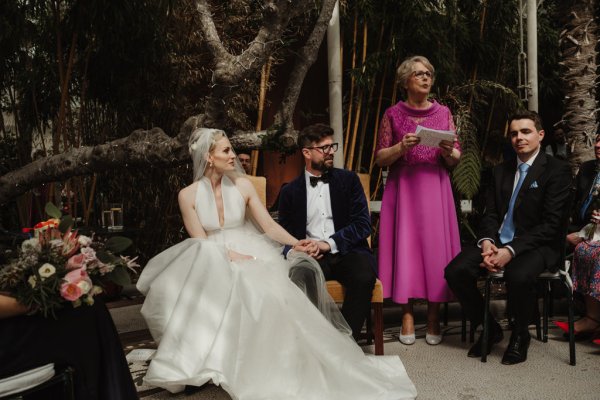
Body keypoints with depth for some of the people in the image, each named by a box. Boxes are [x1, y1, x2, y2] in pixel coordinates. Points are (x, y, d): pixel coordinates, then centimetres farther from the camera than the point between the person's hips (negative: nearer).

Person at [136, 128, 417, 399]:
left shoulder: (242, 185, 3)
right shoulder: (188, 195, -2)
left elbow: (269, 225, -1)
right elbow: (200, 243, -6)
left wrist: (295, 243, -18)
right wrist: (232, 256, -21)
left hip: (248, 254, 0)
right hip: (212, 261, 0)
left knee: (268, 293, -32)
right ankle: (192, 361, -15)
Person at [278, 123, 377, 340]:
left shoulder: (348, 180, 12)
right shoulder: (290, 191, 14)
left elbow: (363, 224, 2)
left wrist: (330, 243, -12)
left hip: (347, 251, 1)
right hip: (311, 255, 0)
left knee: (364, 277, -33)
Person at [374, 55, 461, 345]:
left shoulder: (443, 112, 11)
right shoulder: (393, 114, 6)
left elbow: (455, 160, 10)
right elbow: (380, 159, 2)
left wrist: (449, 151, -11)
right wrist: (401, 147, -15)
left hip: (435, 188, 2)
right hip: (402, 188, -1)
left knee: (436, 246, -1)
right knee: (404, 246, -3)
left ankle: (433, 318, 10)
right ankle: (407, 316, 7)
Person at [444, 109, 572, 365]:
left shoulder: (557, 170, -3)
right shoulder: (500, 170, 15)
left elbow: (551, 224, -11)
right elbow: (490, 214, 11)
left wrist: (511, 251, -22)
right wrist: (487, 242, -12)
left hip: (537, 245, -5)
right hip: (499, 241, 5)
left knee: (518, 276, -37)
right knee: (455, 271, -19)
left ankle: (520, 334, -3)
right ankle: (488, 328, 6)